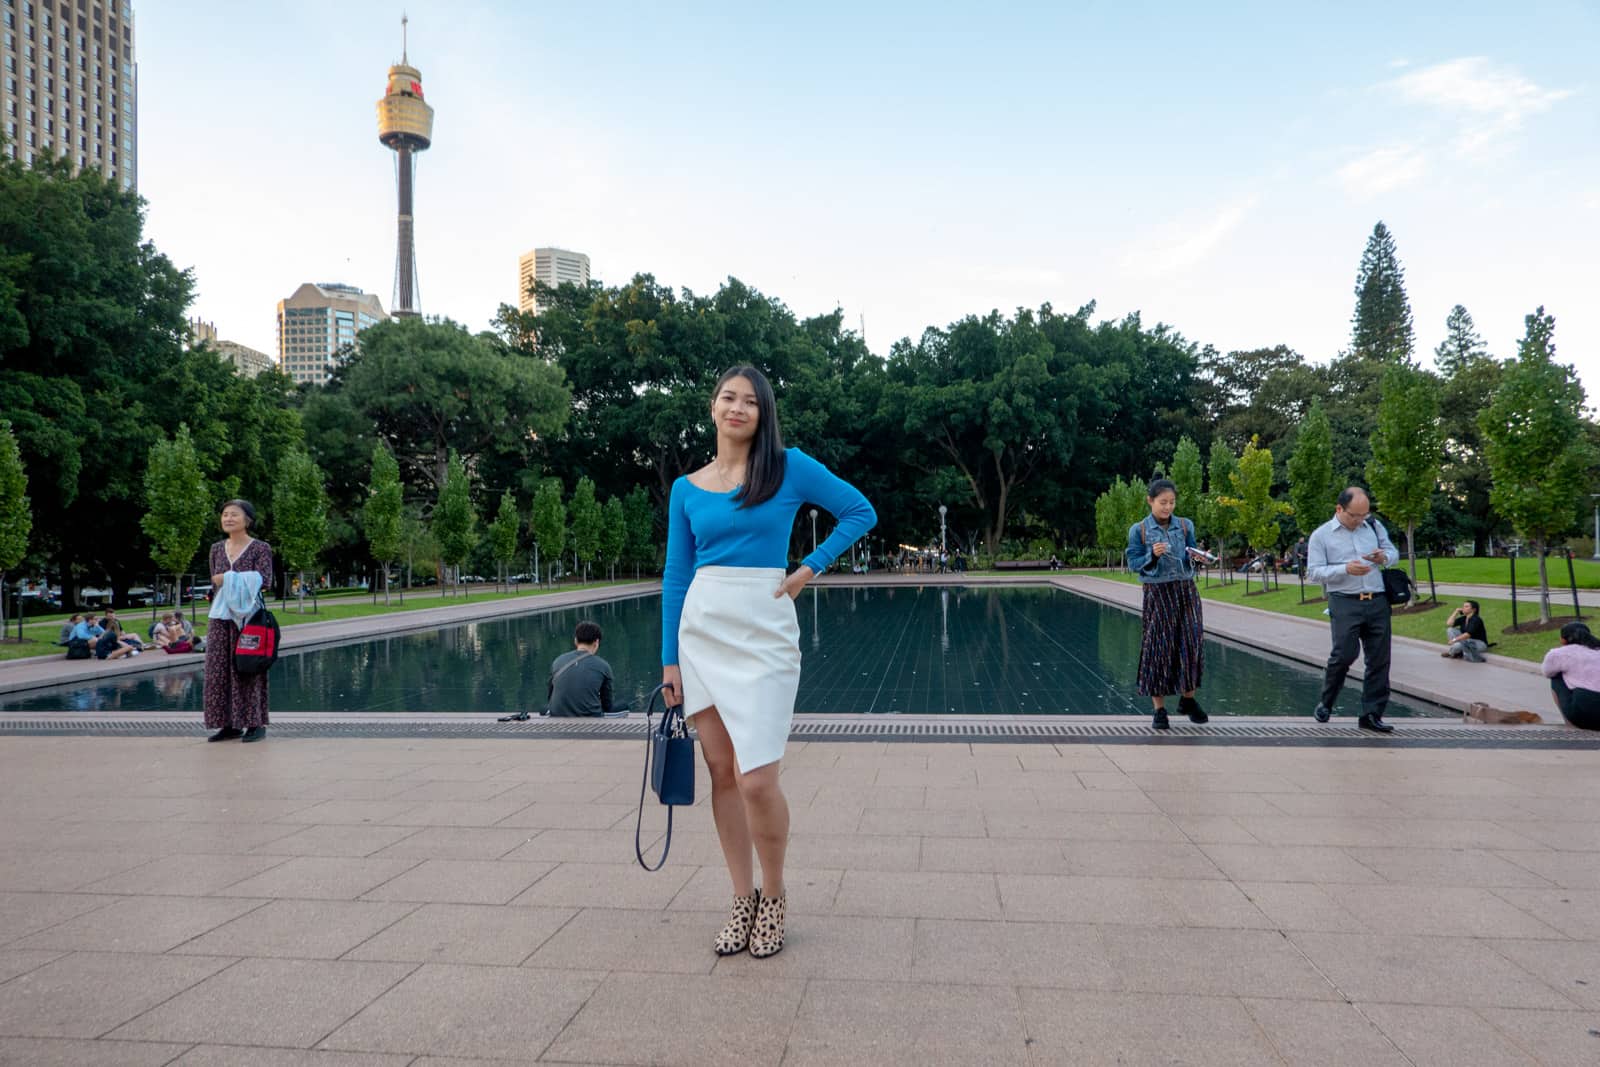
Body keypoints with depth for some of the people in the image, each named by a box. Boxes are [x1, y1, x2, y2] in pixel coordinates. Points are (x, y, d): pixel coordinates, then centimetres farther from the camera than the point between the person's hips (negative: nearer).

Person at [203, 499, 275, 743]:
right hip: (220, 618, 5)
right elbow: (214, 584, 18)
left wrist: (228, 578, -13)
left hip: (247, 616, -5)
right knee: (219, 671, 4)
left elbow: (263, 580, -14)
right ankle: (229, 725, 12)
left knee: (247, 669, -3)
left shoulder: (261, 548, -3)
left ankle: (255, 724, 5)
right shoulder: (217, 549, 13)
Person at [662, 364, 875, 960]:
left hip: (765, 630, -3)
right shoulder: (686, 490, 8)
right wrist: (669, 659, 7)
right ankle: (743, 900, 22)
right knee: (722, 774, 7)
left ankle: (774, 897, 15)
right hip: (701, 630, 4)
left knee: (756, 778, -10)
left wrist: (811, 567, -3)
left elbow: (861, 512, 6)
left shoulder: (789, 468, 0)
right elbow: (676, 576, 10)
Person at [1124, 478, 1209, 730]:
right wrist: (1152, 555, -19)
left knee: (1192, 642, 0)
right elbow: (1134, 564, -2)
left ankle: (1188, 699, 21)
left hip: (1185, 589, 3)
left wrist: (1194, 555, -13)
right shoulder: (1139, 530, -1)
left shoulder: (1185, 526, 6)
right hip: (1157, 593, -3)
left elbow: (1190, 557, 9)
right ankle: (1159, 709, 7)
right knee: (1159, 647, -1)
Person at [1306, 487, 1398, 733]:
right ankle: (1325, 703, 9)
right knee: (1345, 654, -14)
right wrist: (1345, 569, -18)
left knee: (1379, 659, 4)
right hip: (1345, 603, -4)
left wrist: (1384, 557, -3)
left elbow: (1393, 551, 21)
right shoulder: (1321, 535, 1)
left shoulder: (1374, 526, 14)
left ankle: (1371, 715, 13)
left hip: (1378, 602, 4)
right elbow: (1313, 572, -4)